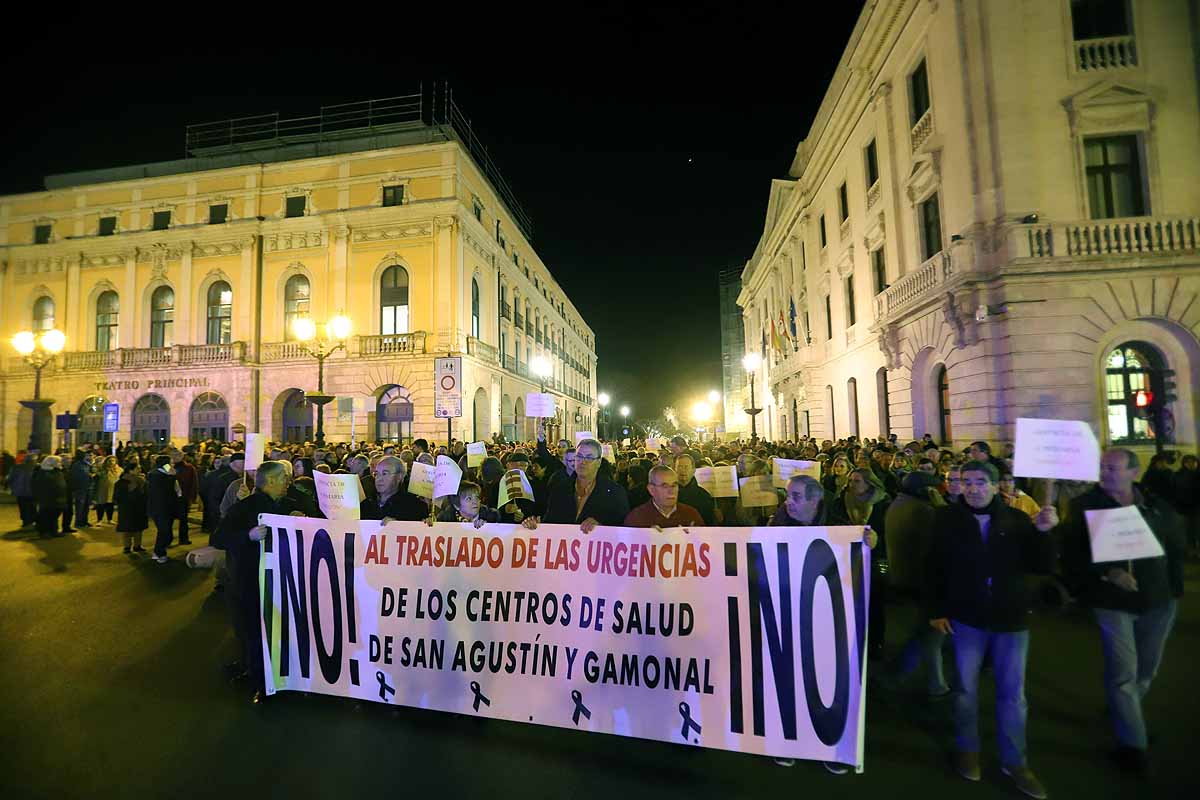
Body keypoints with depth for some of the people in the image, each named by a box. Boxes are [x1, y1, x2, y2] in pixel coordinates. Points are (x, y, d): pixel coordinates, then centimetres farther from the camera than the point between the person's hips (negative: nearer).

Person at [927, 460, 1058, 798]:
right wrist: (936, 610, -6)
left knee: (1012, 693, 14)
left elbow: (1042, 567, -4)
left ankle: (1014, 761, 31)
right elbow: (934, 567, -5)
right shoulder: (948, 518, -9)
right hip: (966, 618, -1)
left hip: (1011, 618, 2)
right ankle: (967, 749, 32)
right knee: (965, 688, 13)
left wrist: (1043, 533, -20)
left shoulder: (1017, 520, -3)